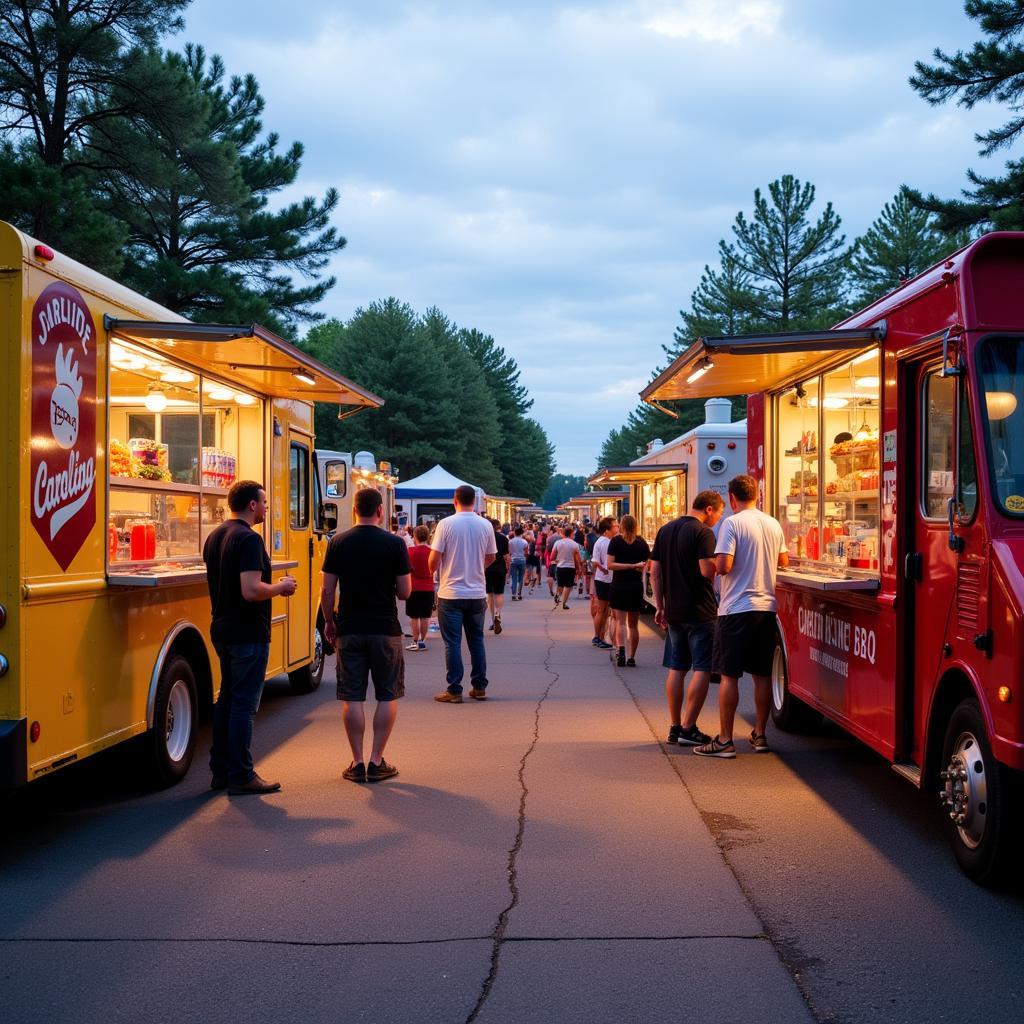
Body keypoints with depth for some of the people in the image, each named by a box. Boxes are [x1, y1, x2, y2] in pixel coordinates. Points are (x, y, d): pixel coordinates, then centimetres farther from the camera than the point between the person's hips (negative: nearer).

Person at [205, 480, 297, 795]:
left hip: (222, 630, 9)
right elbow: (251, 591, -27)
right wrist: (280, 587, -9)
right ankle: (241, 777, 1)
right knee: (244, 703, -4)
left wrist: (272, 587, 16)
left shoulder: (215, 537, 11)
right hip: (248, 633, -9)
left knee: (227, 698, 16)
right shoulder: (249, 539, -19)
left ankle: (221, 770, 22)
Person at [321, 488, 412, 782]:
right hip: (385, 630, -1)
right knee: (387, 696, 9)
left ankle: (357, 763, 9)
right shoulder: (395, 544, -6)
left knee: (352, 697, 7)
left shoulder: (338, 543, -1)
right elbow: (405, 592, -4)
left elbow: (327, 590, -1)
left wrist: (329, 622, 13)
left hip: (349, 630, 1)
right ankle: (377, 762, 8)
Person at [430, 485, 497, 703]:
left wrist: (433, 570, 11)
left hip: (451, 593, -3)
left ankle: (454, 691, 2)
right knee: (476, 640, 14)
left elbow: (434, 560, -11)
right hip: (477, 593, 3)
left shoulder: (446, 524, -10)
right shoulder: (485, 526, 0)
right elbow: (491, 557, 9)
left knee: (452, 642, 2)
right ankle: (479, 688, 18)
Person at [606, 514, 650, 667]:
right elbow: (646, 565, 6)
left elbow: (610, 564, -13)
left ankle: (621, 650, -24)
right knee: (633, 624, 11)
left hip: (619, 585, -2)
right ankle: (631, 657, 13)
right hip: (636, 586, 2)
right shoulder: (641, 542, 2)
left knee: (620, 621, -2)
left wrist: (632, 566, -11)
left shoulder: (616, 541, -4)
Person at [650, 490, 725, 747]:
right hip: (700, 611, -7)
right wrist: (718, 564, 0)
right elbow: (708, 571, -22)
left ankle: (674, 727, 14)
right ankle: (688, 728, -3)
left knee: (676, 669, 11)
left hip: (673, 611, 7)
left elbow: (655, 572, 11)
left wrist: (660, 607, 13)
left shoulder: (665, 530, 11)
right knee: (702, 669, -1)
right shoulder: (703, 533, -12)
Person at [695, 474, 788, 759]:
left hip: (737, 609, -6)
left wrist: (714, 563, 2)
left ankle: (725, 741, 1)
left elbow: (723, 566, -19)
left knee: (729, 675, -1)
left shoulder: (732, 523, -11)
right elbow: (783, 561, 18)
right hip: (767, 607, 6)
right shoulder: (773, 525, 8)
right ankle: (759, 735, 19)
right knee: (762, 675, 12)